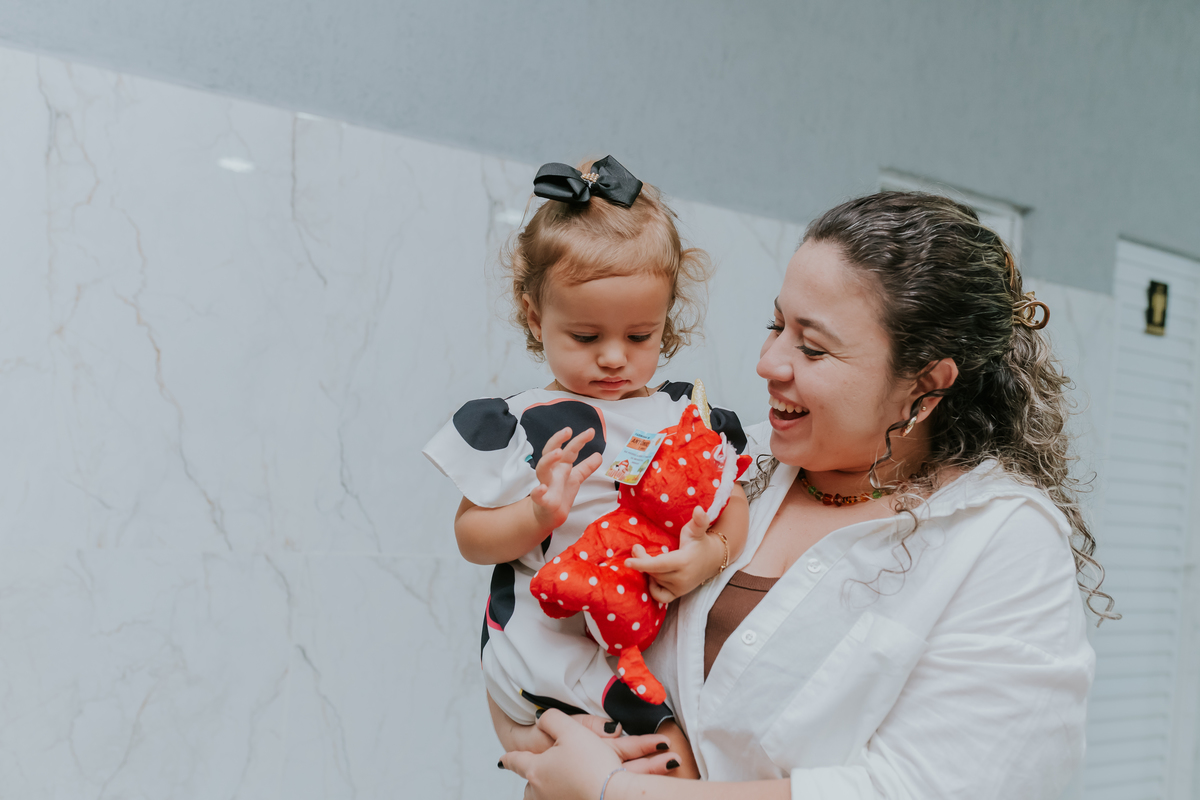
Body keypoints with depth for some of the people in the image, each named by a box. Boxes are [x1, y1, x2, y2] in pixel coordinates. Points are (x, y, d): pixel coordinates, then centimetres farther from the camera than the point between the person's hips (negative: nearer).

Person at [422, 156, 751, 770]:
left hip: (663, 645, 5)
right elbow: (470, 536, 2)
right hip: (548, 654, -4)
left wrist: (712, 553, -12)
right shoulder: (515, 426, -2)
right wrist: (539, 515, -18)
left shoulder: (688, 417, 7)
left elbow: (733, 506, 10)